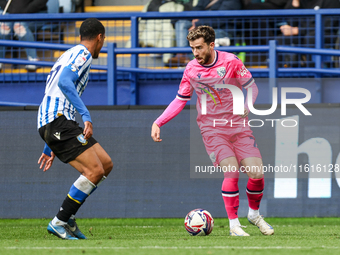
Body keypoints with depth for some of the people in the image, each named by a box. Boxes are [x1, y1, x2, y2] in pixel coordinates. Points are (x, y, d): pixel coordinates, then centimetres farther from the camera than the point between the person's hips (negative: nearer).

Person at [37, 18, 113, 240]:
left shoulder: (71, 54, 29)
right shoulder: (82, 54, -2)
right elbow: (64, 82, -22)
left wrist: (50, 148, 32)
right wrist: (85, 115, -27)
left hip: (54, 124, 10)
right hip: (58, 121, -10)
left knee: (106, 164, 7)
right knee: (95, 170, -16)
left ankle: (68, 216, 7)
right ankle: (60, 222, -11)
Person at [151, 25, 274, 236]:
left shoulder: (230, 61, -7)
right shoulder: (191, 69, -1)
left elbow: (252, 87, 0)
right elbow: (180, 100, 9)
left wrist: (245, 108, -18)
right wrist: (158, 123, 0)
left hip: (237, 125, 1)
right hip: (212, 129, -1)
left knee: (257, 173, -5)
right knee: (232, 172, -19)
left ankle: (254, 214, 23)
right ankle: (234, 224, -7)